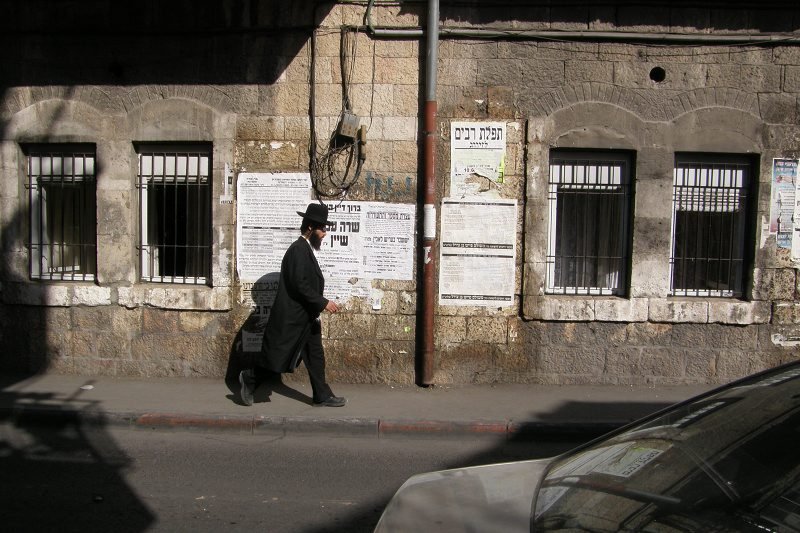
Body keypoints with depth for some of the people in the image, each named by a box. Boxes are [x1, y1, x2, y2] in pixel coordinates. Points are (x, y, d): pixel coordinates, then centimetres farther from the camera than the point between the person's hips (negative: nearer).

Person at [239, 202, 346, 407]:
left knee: (315, 355, 12)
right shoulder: (298, 249, -18)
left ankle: (322, 396, 19)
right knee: (277, 355, 3)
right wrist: (323, 303, -21)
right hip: (292, 316, -10)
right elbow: (300, 285, -24)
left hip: (306, 316, 10)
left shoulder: (307, 249, 11)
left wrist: (320, 304, 14)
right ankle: (249, 378, 24)